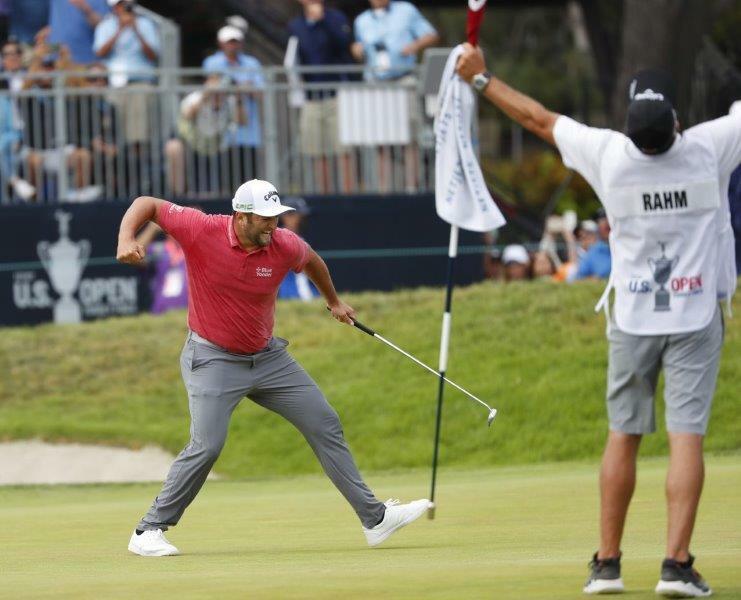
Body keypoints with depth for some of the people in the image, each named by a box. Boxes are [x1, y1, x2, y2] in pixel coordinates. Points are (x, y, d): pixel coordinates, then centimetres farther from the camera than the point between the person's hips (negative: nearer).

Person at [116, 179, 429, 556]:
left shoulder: (285, 246, -11)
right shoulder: (201, 231, -20)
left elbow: (312, 260, 14)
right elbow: (147, 204, -12)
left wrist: (334, 302, 30)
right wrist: (126, 239, -31)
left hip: (267, 357, 5)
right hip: (213, 359, -5)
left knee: (325, 425, 5)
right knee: (207, 446, -20)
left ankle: (373, 517, 14)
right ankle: (149, 531, -7)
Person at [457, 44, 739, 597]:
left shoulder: (608, 153, -10)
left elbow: (538, 118, 2)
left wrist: (480, 79, 15)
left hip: (633, 318, 2)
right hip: (697, 318, -2)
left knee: (623, 435, 11)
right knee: (687, 435, -5)